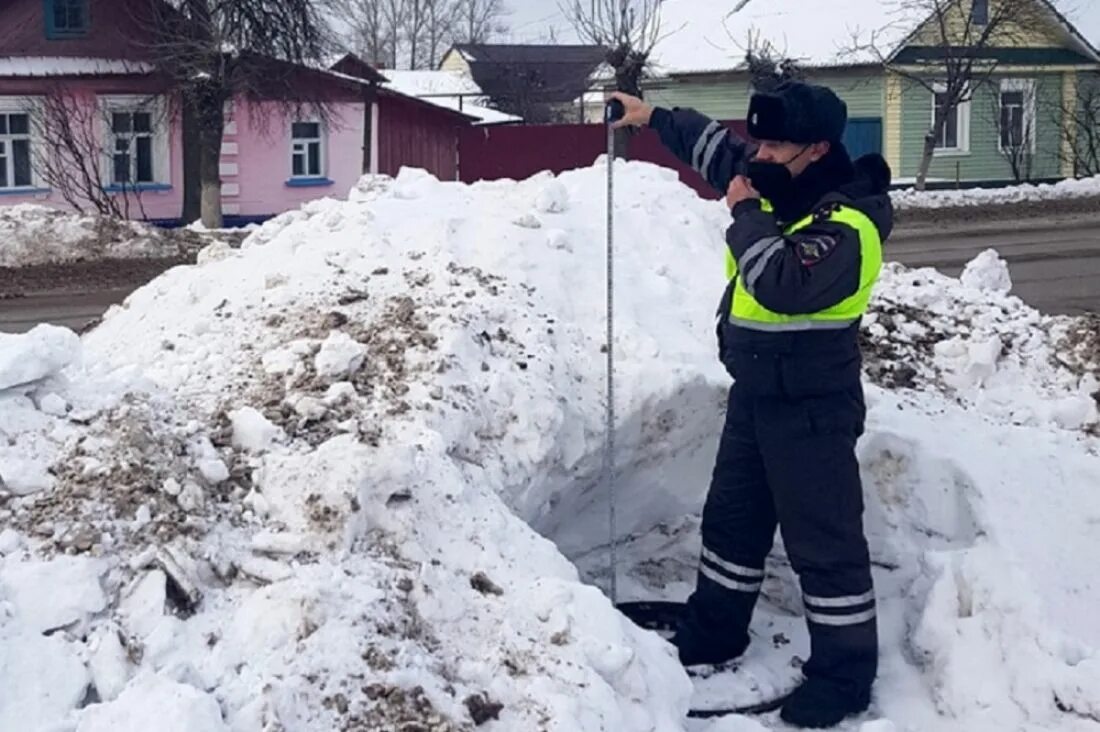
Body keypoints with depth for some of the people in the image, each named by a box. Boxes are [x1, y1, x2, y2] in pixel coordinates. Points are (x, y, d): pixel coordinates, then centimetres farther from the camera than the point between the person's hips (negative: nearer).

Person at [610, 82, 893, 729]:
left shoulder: (848, 224, -23)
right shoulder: (783, 186, 3)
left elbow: (783, 285, -38)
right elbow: (715, 146, 21)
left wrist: (747, 214, -25)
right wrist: (652, 117, 18)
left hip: (811, 408, -9)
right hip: (755, 393, 9)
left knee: (824, 541, -1)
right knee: (732, 520, 21)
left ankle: (845, 674, 11)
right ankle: (714, 632, 38)